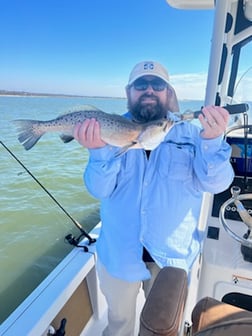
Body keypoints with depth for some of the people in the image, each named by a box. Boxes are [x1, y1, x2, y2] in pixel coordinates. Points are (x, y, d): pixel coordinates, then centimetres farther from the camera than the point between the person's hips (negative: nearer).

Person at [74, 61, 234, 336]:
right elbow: (100, 191, -15)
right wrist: (99, 151, -33)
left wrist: (212, 141, -35)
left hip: (173, 253, 0)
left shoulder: (189, 132, -8)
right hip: (120, 251, 1)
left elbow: (216, 183, -17)